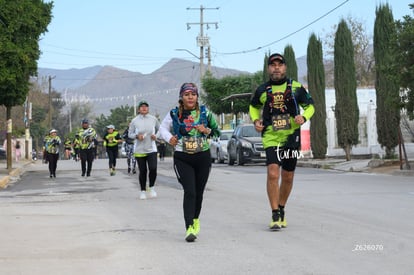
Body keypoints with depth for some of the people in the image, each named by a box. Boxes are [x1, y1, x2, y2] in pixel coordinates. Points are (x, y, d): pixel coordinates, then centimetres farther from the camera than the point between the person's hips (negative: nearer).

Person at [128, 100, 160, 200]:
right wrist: (137, 136, -14)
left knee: (153, 169, -14)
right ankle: (143, 191, 21)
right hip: (139, 150, 0)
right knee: (142, 171, 4)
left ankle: (152, 187, 11)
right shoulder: (134, 121, -1)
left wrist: (156, 136, -4)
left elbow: (159, 130, 15)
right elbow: (130, 134, 5)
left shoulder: (153, 119, 1)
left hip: (151, 149, 0)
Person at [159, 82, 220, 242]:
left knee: (198, 192, 11)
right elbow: (163, 128, 15)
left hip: (203, 157, 2)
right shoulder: (174, 114, 2)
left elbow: (217, 131, 11)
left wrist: (207, 130, -10)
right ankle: (189, 228, -20)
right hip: (182, 159, -2)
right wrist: (169, 138, -4)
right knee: (189, 191, -16)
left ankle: (195, 219, 37)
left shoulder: (205, 112, 3)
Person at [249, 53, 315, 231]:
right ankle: (275, 216, -11)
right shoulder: (262, 90, 4)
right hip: (271, 137, -1)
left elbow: (310, 105, 12)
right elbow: (254, 107, 22)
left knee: (288, 178, 11)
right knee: (273, 174, -17)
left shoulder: (296, 87, 2)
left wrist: (304, 117, -8)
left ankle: (281, 209, 32)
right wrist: (255, 120, 3)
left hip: (291, 137, 1)